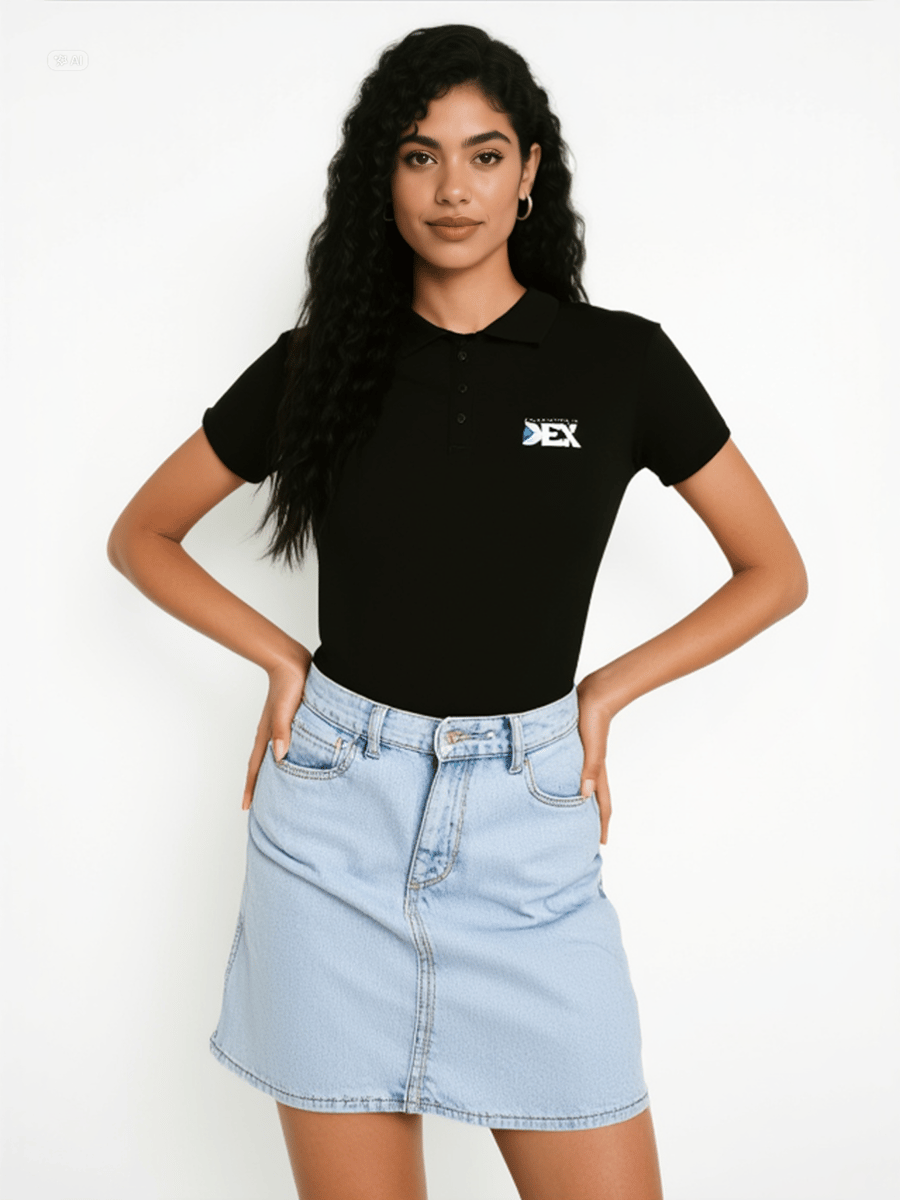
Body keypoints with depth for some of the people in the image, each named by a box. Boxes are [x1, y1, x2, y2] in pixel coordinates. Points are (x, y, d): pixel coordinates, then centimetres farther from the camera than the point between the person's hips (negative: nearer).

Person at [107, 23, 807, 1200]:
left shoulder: (620, 360, 1)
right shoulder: (321, 360, 4)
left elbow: (774, 572, 9)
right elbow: (142, 536, 14)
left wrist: (609, 687, 0)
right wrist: (282, 657, 2)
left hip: (527, 822, 0)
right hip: (337, 813, 1)